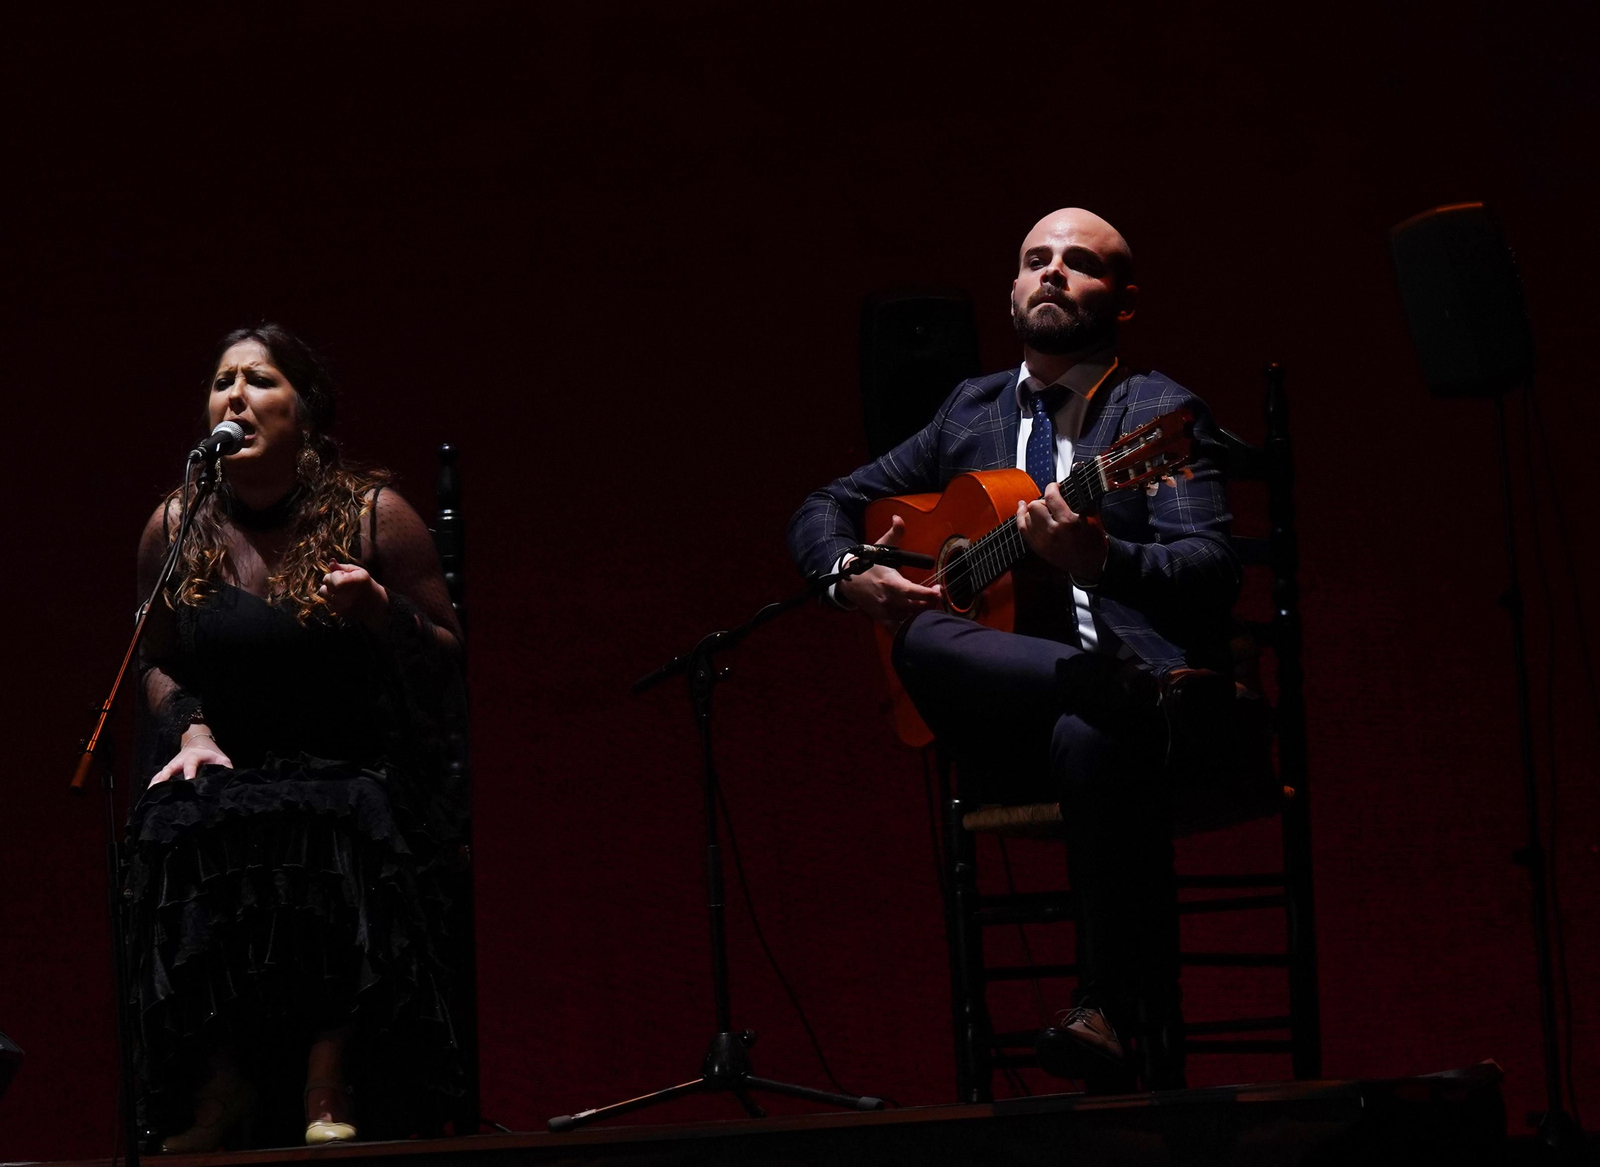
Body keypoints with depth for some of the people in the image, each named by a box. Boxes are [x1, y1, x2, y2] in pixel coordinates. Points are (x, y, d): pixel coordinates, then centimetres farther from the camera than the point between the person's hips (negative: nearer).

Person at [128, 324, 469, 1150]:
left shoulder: (374, 516, 2)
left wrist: (382, 615, -17)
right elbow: (156, 664, 19)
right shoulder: (176, 530, 8)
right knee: (179, 828, -32)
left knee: (341, 833, -36)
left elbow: (447, 659, 4)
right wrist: (191, 730, -2)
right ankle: (221, 1085, -26)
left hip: (358, 767, -2)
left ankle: (329, 1089, -34)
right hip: (228, 768, 2)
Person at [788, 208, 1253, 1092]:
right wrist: (853, 577, 1)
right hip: (1005, 733, 4)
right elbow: (820, 513, 25)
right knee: (921, 640, -31)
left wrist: (1099, 559, -30)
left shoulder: (1159, 411, 6)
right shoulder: (972, 412, 20)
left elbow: (1214, 573, -10)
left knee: (1092, 740, -40)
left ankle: (1113, 1017, -36)